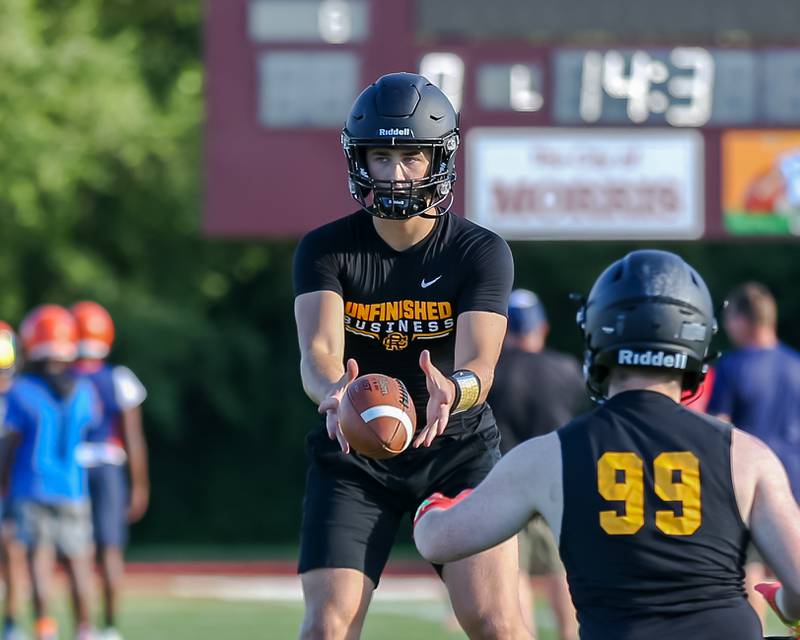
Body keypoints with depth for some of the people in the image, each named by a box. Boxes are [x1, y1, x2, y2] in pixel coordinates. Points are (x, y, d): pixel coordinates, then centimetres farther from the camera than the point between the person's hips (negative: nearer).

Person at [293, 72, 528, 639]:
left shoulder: (481, 252, -7)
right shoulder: (326, 250, -5)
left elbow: (478, 364, -20)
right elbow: (318, 350, -21)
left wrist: (452, 390, -46)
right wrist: (332, 390, -46)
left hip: (457, 449, -1)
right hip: (353, 456, 1)